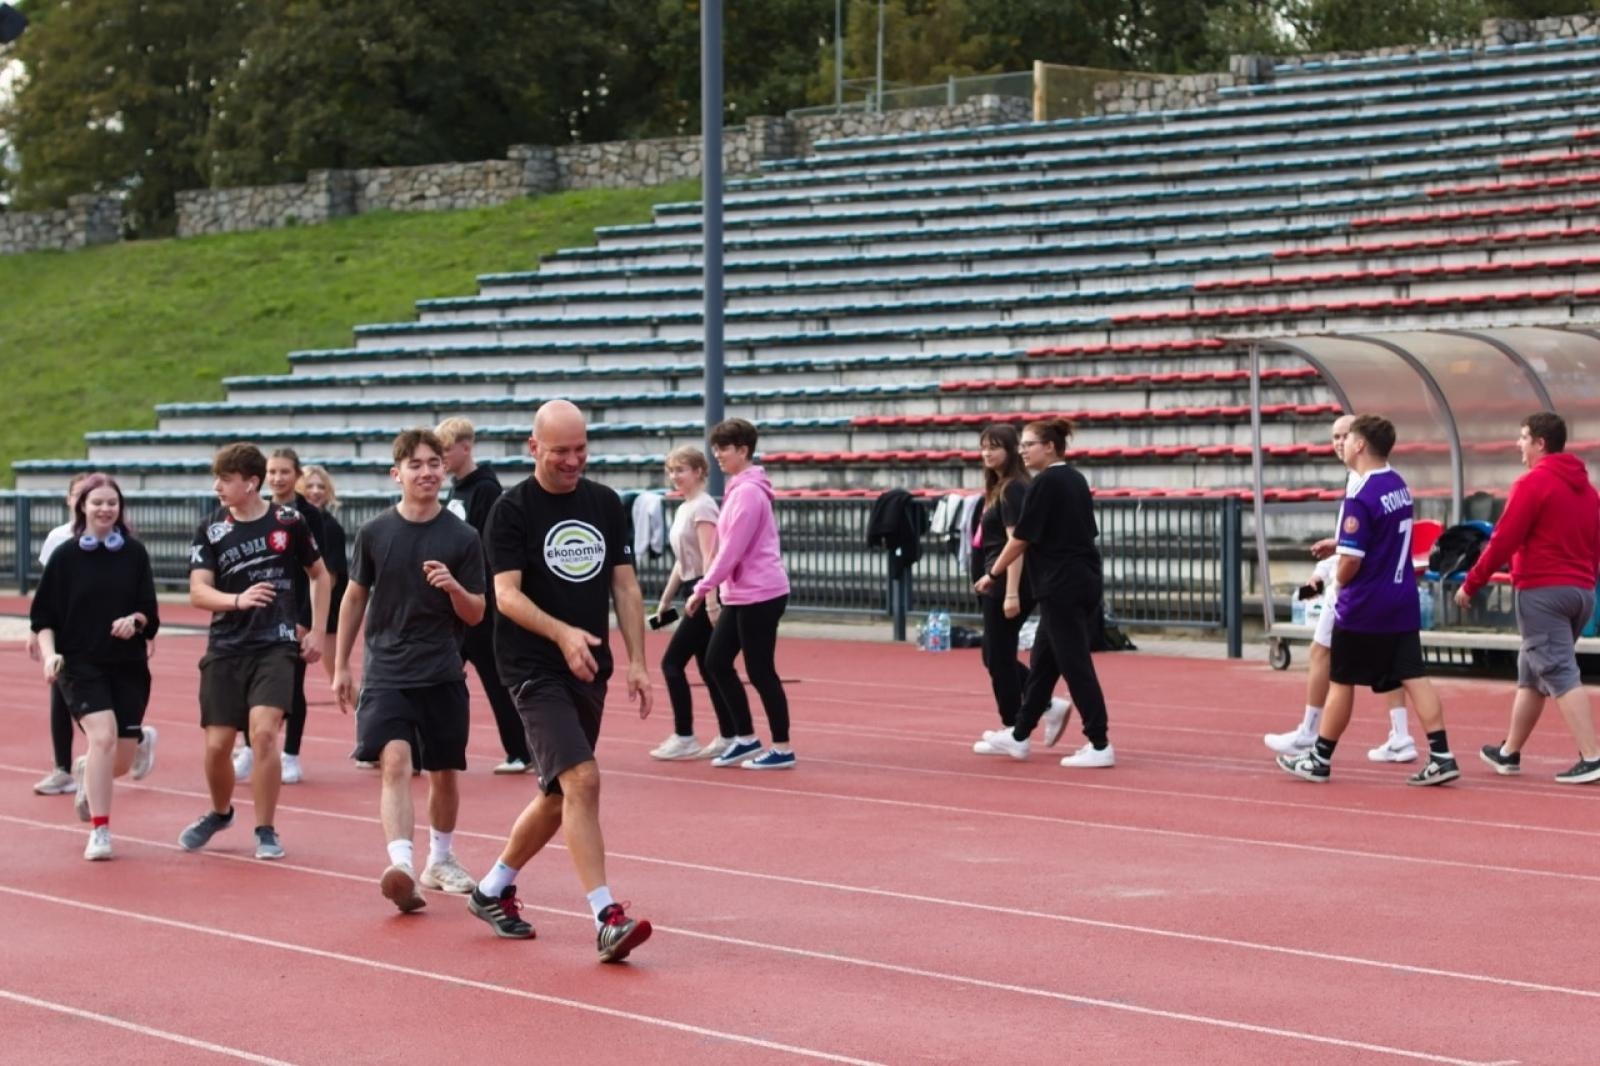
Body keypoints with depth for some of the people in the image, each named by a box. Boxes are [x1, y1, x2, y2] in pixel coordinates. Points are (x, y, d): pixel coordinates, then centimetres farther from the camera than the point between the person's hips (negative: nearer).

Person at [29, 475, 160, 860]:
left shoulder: (135, 554, 2)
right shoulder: (65, 556, -1)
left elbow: (149, 613, 3)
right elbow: (43, 616, 1)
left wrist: (135, 620, -18)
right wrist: (49, 653, -14)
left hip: (128, 666, 2)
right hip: (80, 665, -2)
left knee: (121, 760, 3)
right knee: (103, 736, -21)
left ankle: (86, 773, 41)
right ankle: (99, 831, -10)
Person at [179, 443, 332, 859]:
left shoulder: (288, 521, -2)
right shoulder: (210, 530, 0)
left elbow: (320, 575, 12)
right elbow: (198, 592, -10)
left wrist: (317, 631, 7)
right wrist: (238, 599, -29)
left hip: (277, 645, -2)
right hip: (225, 649, 2)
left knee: (263, 732, -18)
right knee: (217, 744, 3)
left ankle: (265, 831, -3)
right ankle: (219, 813, 34)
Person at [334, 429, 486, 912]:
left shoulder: (462, 537, -2)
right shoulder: (375, 533, 0)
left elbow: (475, 615, 1)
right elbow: (355, 597, 12)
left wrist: (454, 588, -21)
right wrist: (340, 666, 14)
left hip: (443, 675, 1)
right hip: (385, 671, -1)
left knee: (444, 774, 11)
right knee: (395, 761, -19)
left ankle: (440, 861, 33)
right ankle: (401, 867, -31)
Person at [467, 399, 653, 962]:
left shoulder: (606, 504, 9)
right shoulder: (512, 509, -7)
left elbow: (625, 586, 11)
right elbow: (506, 594, -14)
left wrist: (636, 661, 3)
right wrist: (562, 634, -29)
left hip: (589, 670, 6)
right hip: (534, 670, -6)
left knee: (559, 795, 13)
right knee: (582, 778, -20)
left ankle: (493, 890, 33)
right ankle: (606, 916, -22)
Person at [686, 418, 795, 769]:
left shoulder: (748, 492, -16)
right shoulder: (740, 488, 14)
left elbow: (731, 550, -20)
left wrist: (702, 589, -16)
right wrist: (711, 588, 15)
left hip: (759, 595, -10)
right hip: (741, 595, 10)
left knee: (759, 670, -3)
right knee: (716, 661, 11)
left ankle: (782, 749, 6)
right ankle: (745, 738, 19)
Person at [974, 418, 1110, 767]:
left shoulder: (1045, 484, -12)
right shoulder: (1075, 480, 13)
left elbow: (1020, 538, -11)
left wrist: (993, 575, 1)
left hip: (1062, 587, -9)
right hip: (1086, 582, 9)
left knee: (1075, 665, -6)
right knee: (1043, 662, 16)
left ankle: (1099, 745, -6)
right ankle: (1019, 735, 25)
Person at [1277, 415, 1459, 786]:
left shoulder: (1361, 496, -19)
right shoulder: (1398, 485, 7)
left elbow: (1351, 561, -21)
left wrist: (1338, 580, 0)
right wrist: (1339, 545, 24)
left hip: (1363, 607, -7)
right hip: (1402, 603, 7)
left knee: (1341, 682, 6)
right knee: (1413, 678, 3)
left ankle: (1320, 760, 17)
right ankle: (1441, 756, -5)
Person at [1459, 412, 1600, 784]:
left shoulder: (1533, 483, -11)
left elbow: (1503, 541, -13)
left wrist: (1471, 584, -6)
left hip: (1542, 591, -8)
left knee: (1560, 675, -10)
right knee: (1531, 673, 19)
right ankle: (1509, 752, 28)